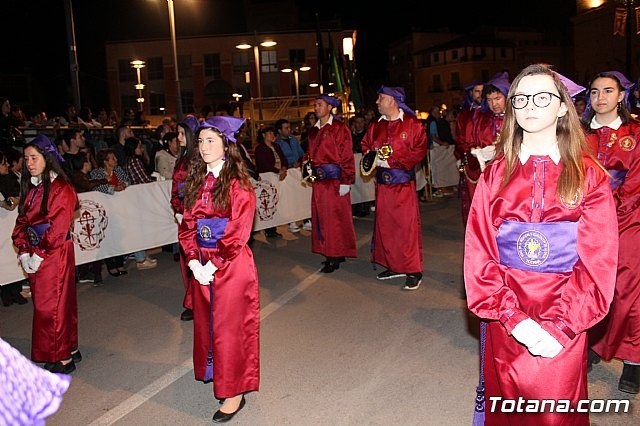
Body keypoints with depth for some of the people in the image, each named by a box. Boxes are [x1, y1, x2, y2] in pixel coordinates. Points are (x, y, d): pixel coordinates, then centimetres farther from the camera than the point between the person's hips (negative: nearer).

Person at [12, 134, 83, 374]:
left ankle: (63, 359, 12)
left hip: (55, 254, -8)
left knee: (51, 306, -1)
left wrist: (39, 255, -16)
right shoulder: (31, 187, 11)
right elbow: (22, 222, 9)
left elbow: (58, 228, -17)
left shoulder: (61, 189, -13)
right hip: (35, 256, 8)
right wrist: (24, 252, -2)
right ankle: (71, 350, 27)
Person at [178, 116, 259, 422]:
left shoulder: (238, 184, -11)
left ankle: (234, 392, 17)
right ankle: (214, 372, 39)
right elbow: (188, 225, 7)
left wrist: (214, 264, -17)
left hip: (231, 265, -6)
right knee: (206, 321, 17)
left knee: (230, 326, 3)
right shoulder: (196, 181, 7)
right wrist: (193, 260, -6)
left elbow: (238, 232, -15)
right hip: (202, 265, 6)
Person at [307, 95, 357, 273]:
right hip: (319, 180, 7)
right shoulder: (313, 131, 15)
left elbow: (347, 156, -10)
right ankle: (330, 253, 20)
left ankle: (335, 257, 6)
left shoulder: (339, 128, -6)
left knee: (335, 218, -2)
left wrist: (346, 181, -14)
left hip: (334, 179, -7)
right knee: (321, 218, 9)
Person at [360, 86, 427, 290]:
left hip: (403, 182, -5)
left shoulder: (412, 124, -4)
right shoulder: (375, 126, 13)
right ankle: (393, 266, 22)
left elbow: (419, 150, -11)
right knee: (385, 224, 9)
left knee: (407, 225, -4)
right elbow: (366, 145, 21)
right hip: (382, 182, 6)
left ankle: (413, 271, 4)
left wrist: (392, 161, -16)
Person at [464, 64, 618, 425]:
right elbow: (479, 253, -4)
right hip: (505, 320, 1)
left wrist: (559, 327, -15)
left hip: (565, 323, -1)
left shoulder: (589, 174, -1)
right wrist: (514, 319, -14)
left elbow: (598, 261, -6)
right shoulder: (496, 174, 1)